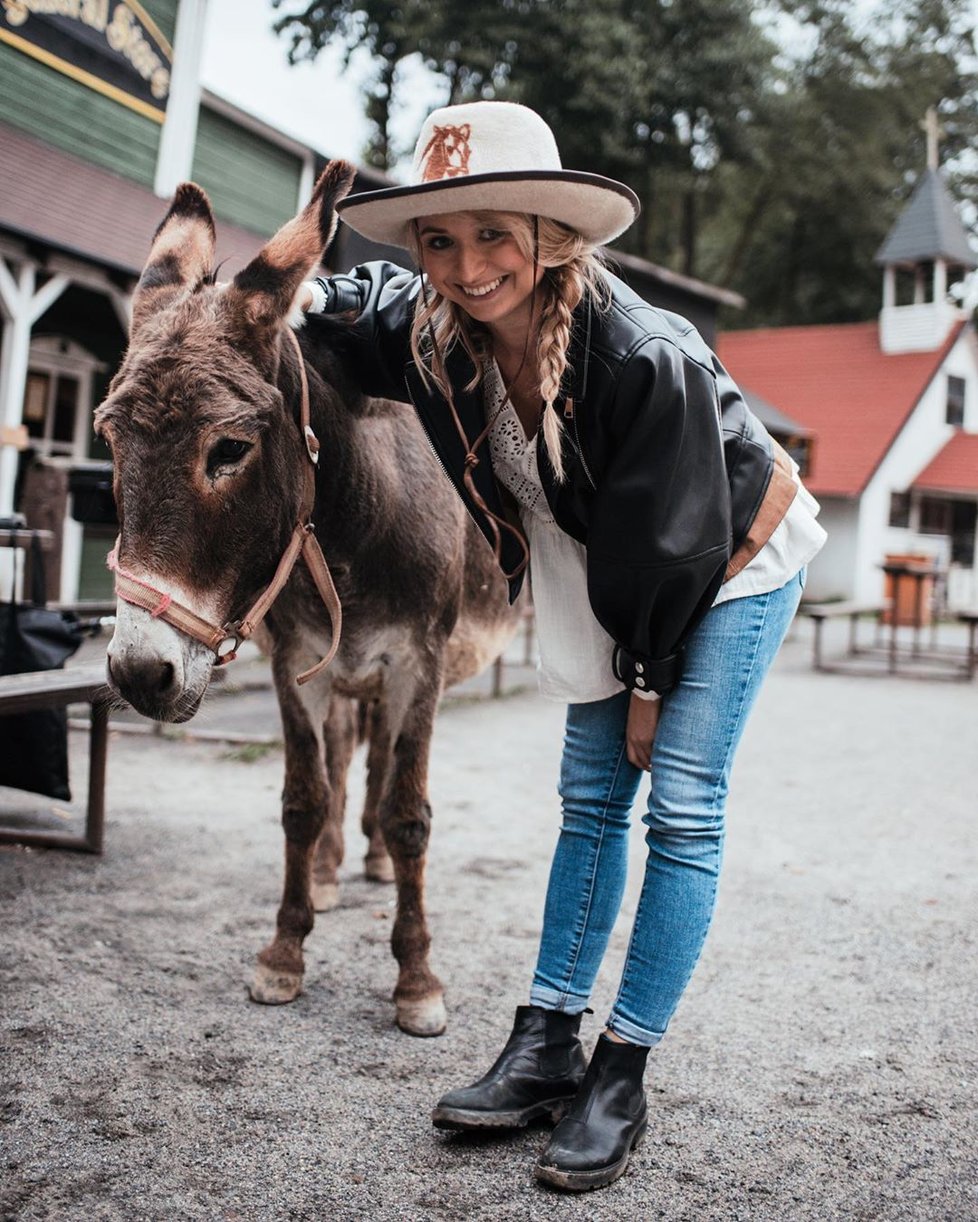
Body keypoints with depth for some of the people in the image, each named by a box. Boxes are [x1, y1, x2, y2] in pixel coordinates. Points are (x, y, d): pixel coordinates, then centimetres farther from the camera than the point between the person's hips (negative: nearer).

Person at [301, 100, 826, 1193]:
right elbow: (370, 303, 9)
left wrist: (651, 679, -14)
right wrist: (307, 299, -11)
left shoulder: (647, 356, -36)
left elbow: (675, 547, -25)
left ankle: (621, 1080, 1)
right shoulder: (433, 331, -18)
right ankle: (547, 1046, 13)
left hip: (735, 560, -5)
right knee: (591, 799, 6)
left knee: (681, 807, -9)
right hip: (612, 576, 6)